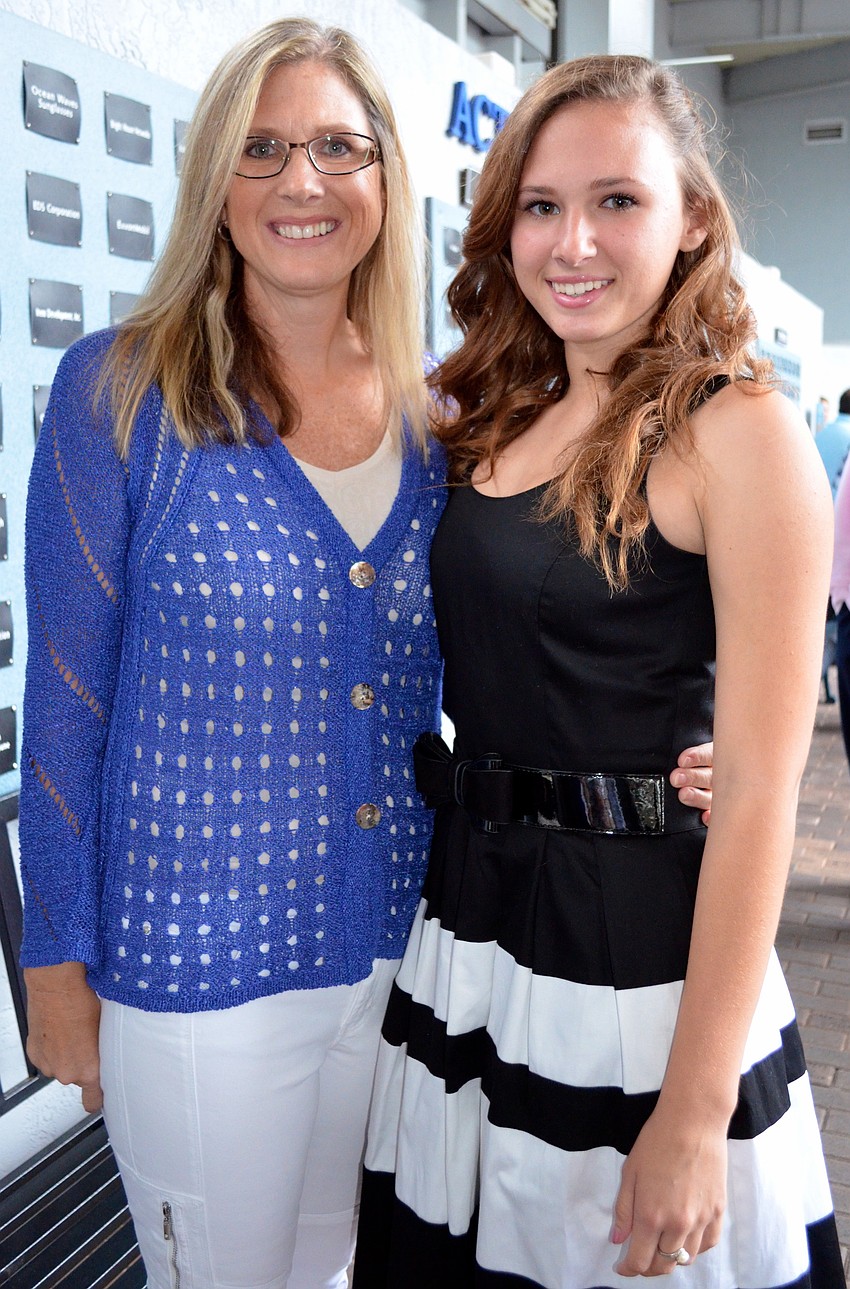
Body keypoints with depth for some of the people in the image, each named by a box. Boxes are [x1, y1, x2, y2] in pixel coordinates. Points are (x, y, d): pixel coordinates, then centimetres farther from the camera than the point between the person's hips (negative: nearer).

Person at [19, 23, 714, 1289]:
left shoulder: (436, 414, 1)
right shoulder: (123, 389, -10)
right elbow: (67, 696, -7)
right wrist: (58, 964, -5)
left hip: (399, 941, 4)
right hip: (200, 952, -3)